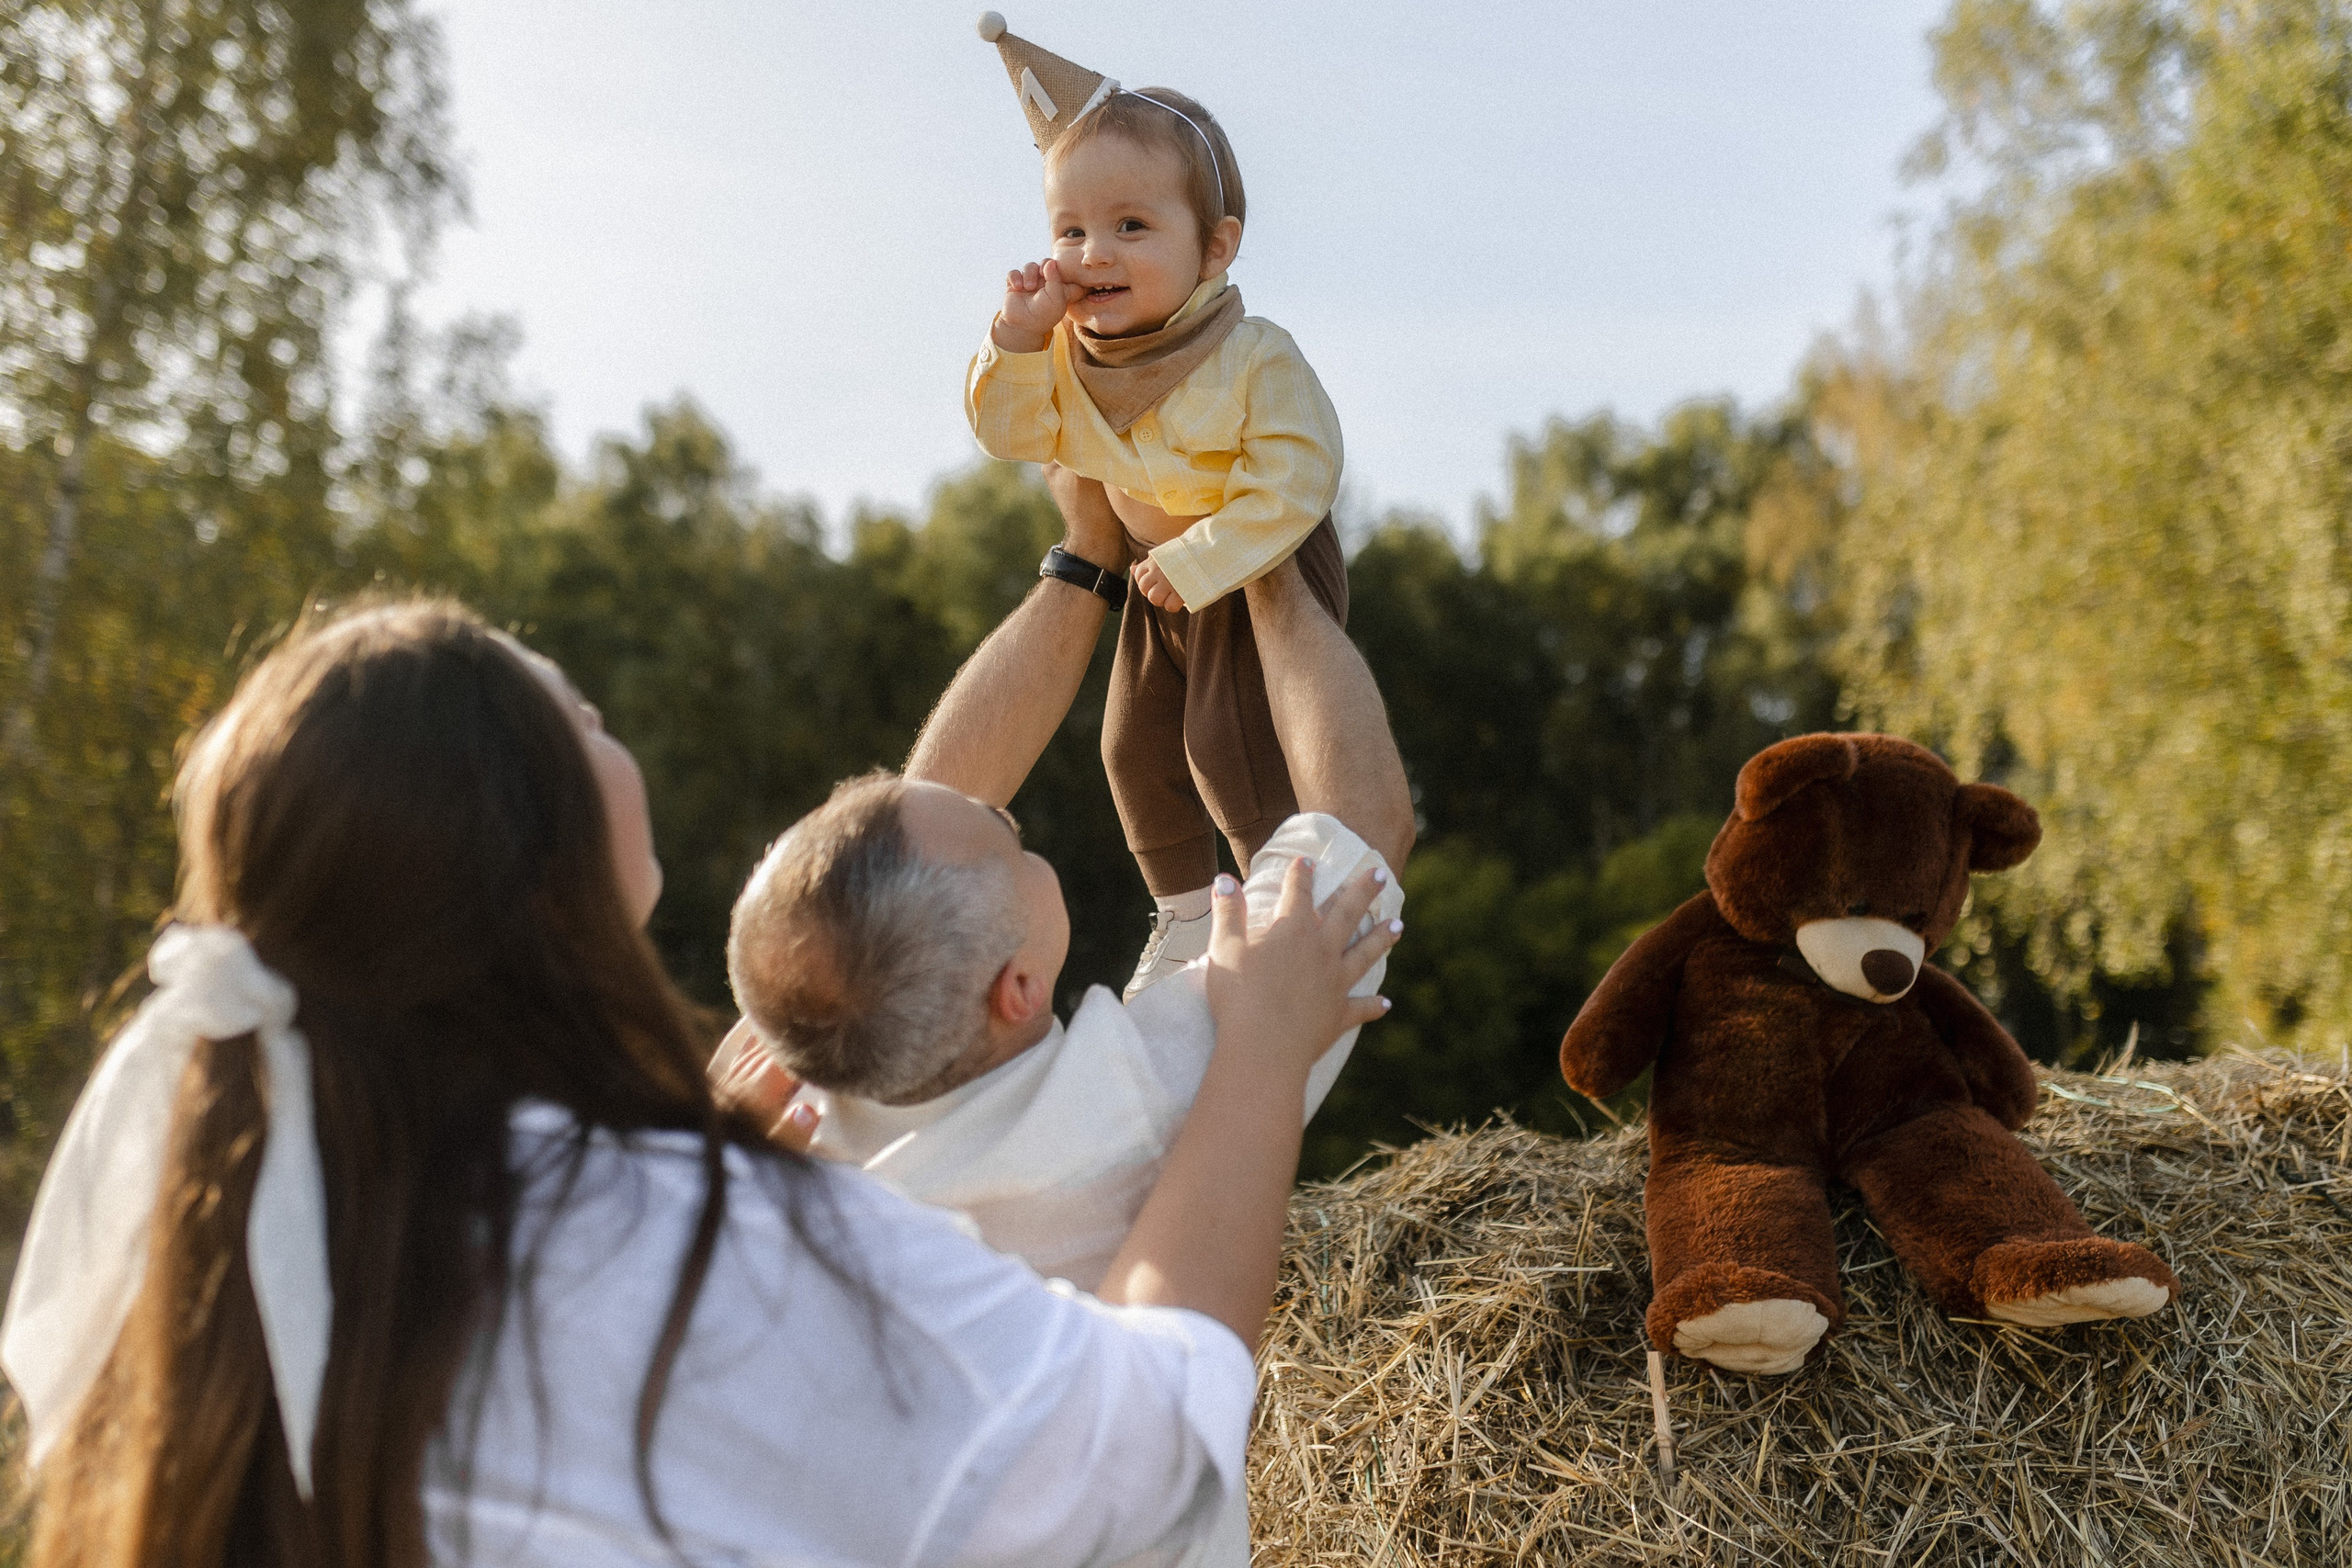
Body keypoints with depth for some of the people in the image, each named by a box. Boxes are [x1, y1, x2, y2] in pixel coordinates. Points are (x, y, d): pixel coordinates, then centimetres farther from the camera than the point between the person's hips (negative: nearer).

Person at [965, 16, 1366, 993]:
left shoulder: (1256, 361, -29)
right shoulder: (1071, 352, -11)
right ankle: (1186, 913, 31)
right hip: (1158, 570, 7)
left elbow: (1292, 482, -30)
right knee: (1136, 746, 12)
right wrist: (1017, 340, -23)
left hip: (1264, 570, -7)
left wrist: (1198, 563, -31)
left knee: (1231, 747, -11)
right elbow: (1011, 434, -6)